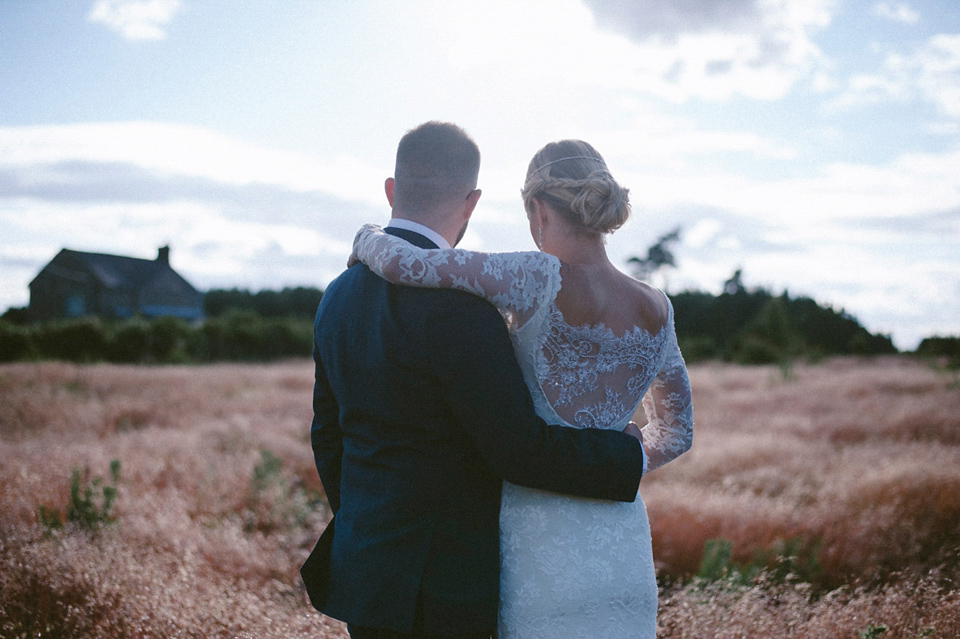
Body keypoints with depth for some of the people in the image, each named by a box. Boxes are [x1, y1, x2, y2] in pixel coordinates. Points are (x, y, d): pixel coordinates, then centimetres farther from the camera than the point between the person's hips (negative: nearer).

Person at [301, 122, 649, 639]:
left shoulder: (339, 296, 6)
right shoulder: (454, 301, -21)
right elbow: (519, 449, -21)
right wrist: (631, 456, -5)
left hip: (367, 568, 8)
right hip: (435, 591, -8)